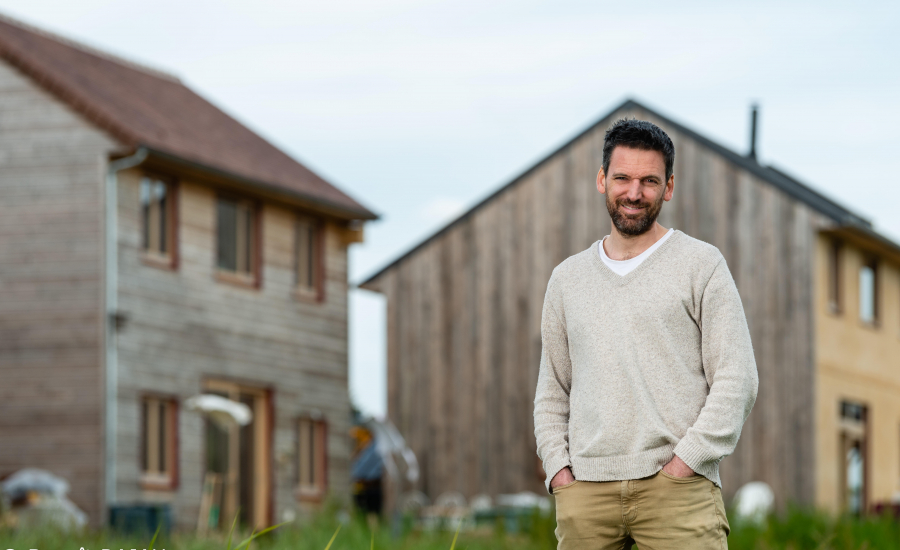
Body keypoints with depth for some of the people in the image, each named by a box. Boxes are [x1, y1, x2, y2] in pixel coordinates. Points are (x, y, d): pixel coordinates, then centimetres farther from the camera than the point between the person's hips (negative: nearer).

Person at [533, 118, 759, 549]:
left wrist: (684, 462, -9)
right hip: (585, 492, 4)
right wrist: (559, 470, 5)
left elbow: (737, 381, 0)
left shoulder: (701, 264, 6)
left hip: (676, 486, -3)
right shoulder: (567, 278, 18)